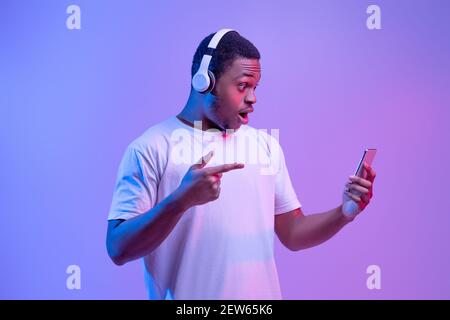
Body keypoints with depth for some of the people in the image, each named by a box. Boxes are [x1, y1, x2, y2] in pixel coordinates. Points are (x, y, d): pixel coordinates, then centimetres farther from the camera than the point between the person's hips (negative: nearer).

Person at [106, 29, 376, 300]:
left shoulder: (267, 145, 5)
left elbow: (292, 234, 7)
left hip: (261, 293, 5)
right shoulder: (150, 148, -11)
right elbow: (118, 249, -16)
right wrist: (180, 200, -29)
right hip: (185, 293, -4)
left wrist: (343, 214, -10)